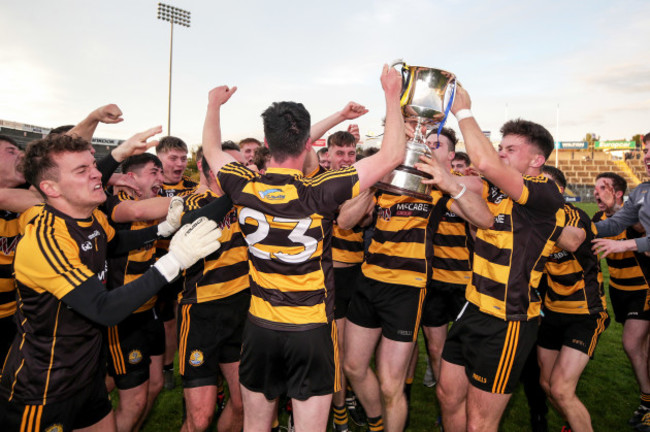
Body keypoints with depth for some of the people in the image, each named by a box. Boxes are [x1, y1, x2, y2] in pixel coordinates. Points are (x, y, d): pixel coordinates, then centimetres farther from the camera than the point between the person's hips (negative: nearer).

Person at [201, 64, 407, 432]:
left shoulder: (246, 188, -10)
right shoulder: (318, 194, -20)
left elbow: (212, 149, 13)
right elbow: (393, 155, -14)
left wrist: (214, 104, 29)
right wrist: (392, 95, -2)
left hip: (260, 328, 4)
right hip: (312, 331, -3)